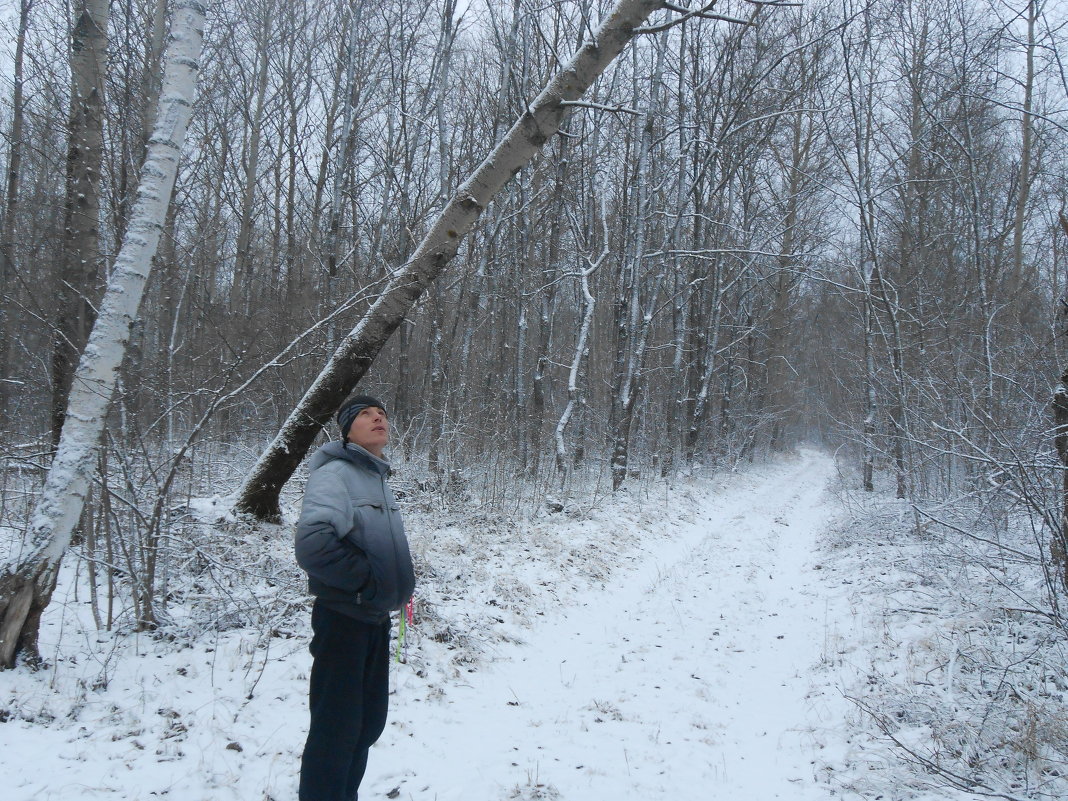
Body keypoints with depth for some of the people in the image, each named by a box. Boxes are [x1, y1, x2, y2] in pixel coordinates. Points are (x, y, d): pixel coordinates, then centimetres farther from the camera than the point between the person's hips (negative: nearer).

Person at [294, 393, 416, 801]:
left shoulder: (378, 477, 12)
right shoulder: (334, 473, -16)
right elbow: (313, 544, -30)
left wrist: (399, 582, 8)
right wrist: (369, 578, -20)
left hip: (376, 616, 9)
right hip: (343, 617, -9)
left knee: (369, 721, 18)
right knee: (337, 725, 0)